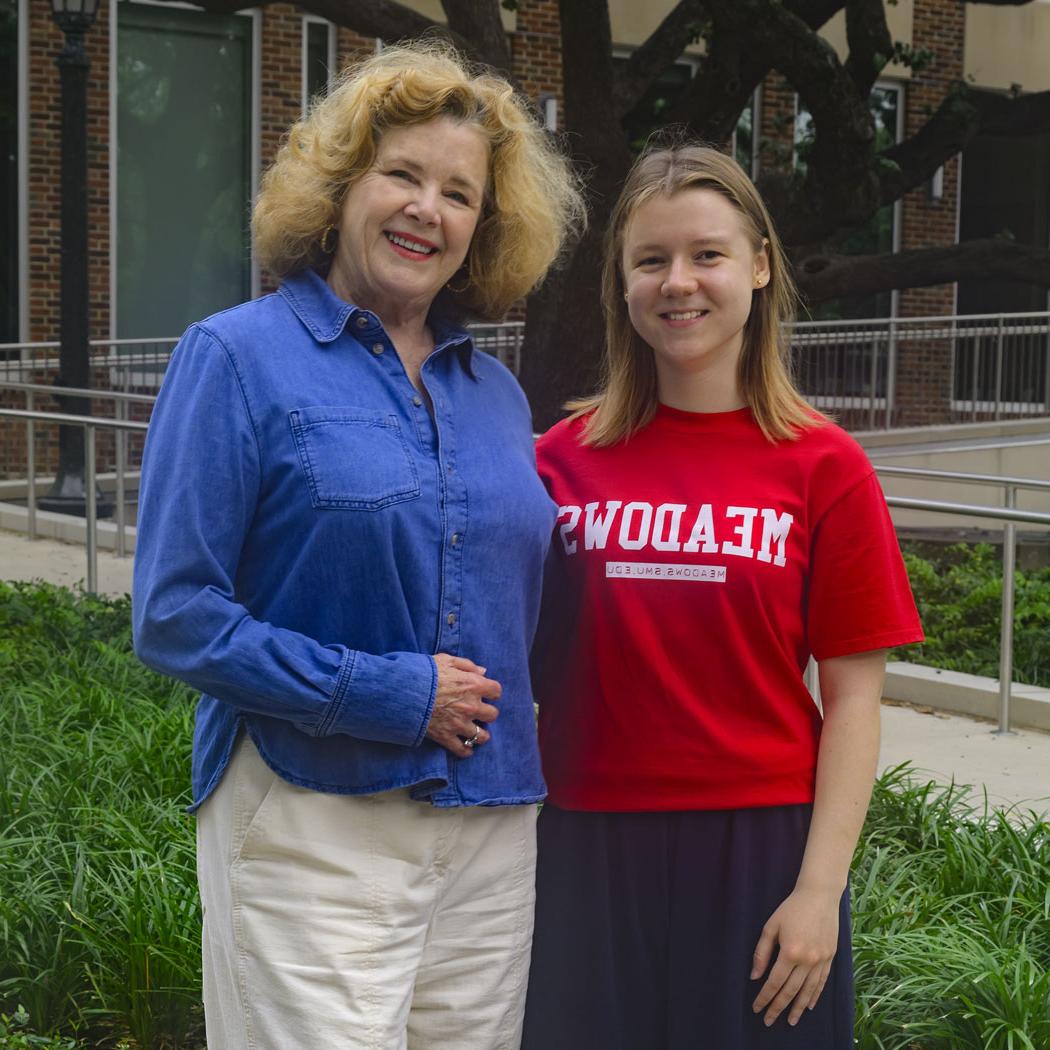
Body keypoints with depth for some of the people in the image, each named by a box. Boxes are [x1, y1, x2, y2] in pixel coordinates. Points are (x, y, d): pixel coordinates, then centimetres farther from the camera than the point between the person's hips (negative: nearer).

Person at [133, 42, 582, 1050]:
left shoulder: (495, 392, 12)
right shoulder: (239, 358, -4)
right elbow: (174, 615, -11)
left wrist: (493, 712, 3)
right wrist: (389, 695, -14)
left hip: (491, 829, 5)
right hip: (312, 826, -5)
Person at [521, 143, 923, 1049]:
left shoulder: (822, 465, -3)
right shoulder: (565, 458, 2)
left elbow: (853, 696, -3)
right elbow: (534, 663, 8)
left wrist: (819, 887, -8)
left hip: (759, 851, -1)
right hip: (590, 849, 2)